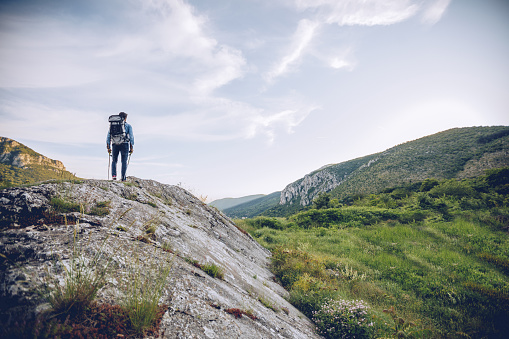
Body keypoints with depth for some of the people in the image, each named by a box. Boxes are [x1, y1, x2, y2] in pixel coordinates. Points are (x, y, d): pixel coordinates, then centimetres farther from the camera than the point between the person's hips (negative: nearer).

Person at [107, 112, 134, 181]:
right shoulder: (128, 126, 9)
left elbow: (108, 136, 13)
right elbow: (131, 136, 0)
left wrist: (108, 147, 14)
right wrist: (132, 147, 0)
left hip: (115, 145, 2)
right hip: (124, 144, -2)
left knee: (114, 160, 17)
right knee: (124, 161, 3)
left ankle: (113, 175, 0)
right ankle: (123, 177, -4)